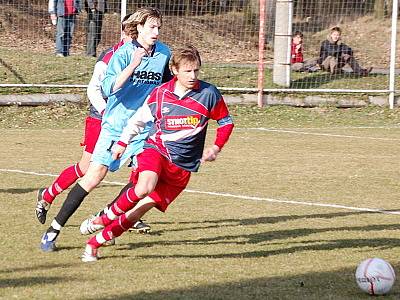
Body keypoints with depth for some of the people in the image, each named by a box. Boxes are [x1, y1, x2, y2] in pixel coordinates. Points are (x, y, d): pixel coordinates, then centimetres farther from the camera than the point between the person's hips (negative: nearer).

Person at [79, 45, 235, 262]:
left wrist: (216, 148, -1)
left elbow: (226, 122, 11)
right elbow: (139, 119, 16)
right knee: (144, 188, -34)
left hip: (183, 165, 0)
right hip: (155, 149, 0)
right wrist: (123, 142, 18)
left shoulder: (209, 94, -4)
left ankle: (95, 243, 4)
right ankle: (107, 218, -8)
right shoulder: (160, 93, -1)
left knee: (142, 207, -7)